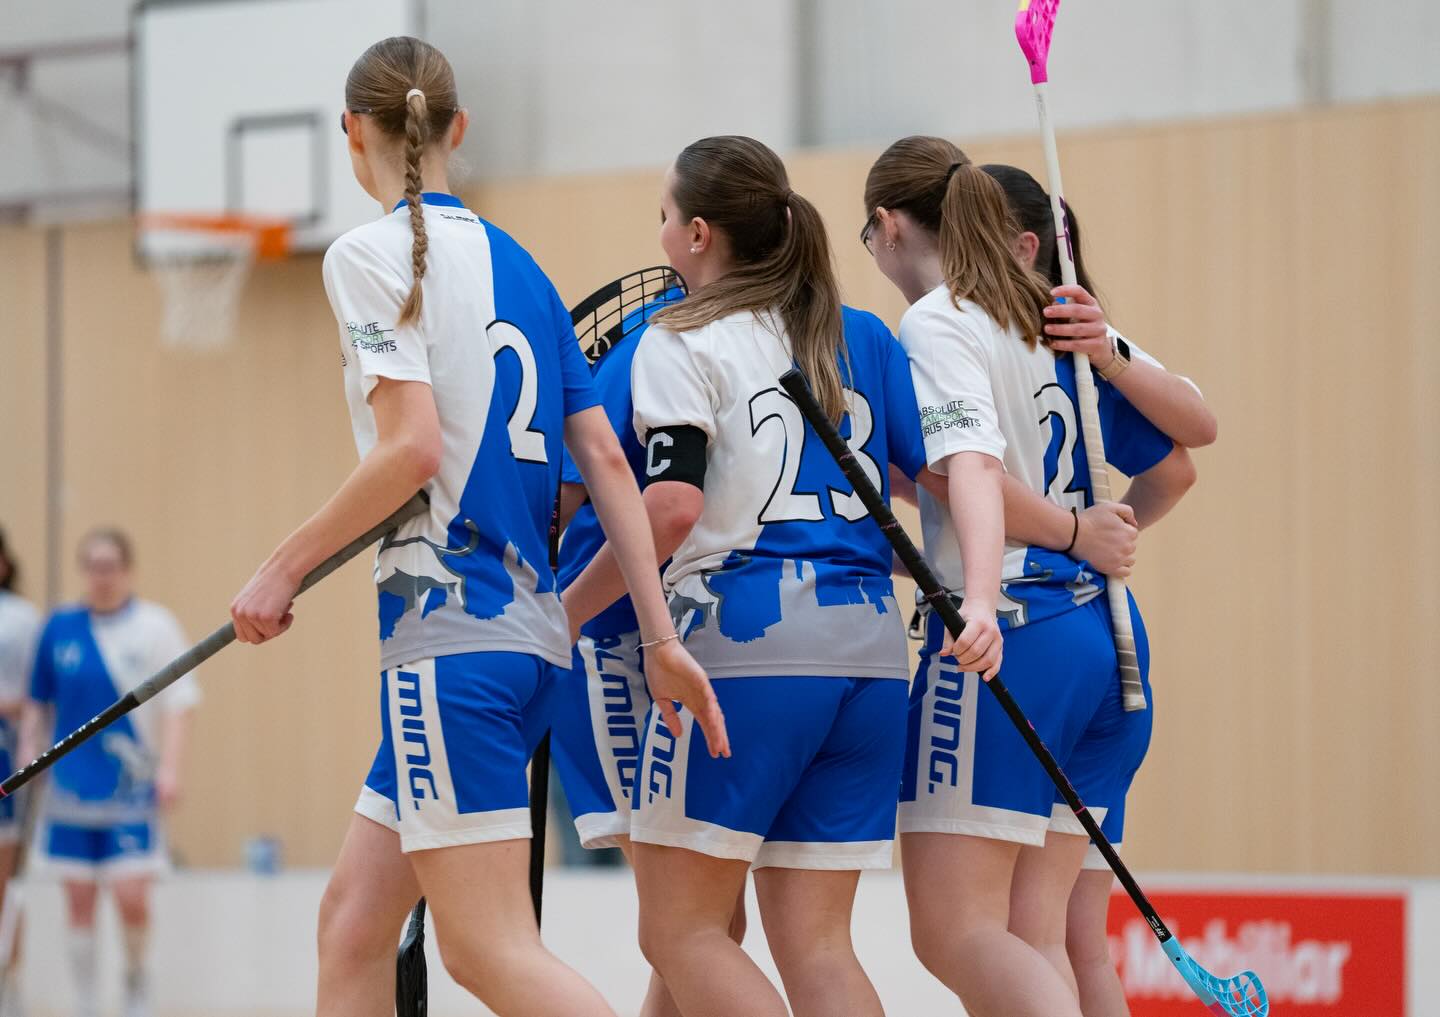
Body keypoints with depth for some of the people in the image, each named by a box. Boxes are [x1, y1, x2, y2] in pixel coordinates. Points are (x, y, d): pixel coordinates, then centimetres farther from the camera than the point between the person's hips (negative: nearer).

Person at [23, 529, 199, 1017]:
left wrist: (169, 767, -14)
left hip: (132, 788, -3)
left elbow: (178, 701, -5)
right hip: (71, 786, 3)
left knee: (131, 896, -10)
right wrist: (29, 760, 7)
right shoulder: (60, 627, 6)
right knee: (79, 899, 4)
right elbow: (37, 703, 14)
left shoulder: (155, 626, -3)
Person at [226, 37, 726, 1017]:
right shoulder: (517, 264, 16)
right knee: (353, 919, 13)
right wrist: (662, 637, 11)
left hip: (448, 631, -8)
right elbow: (606, 459, 11)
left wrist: (284, 568, -7)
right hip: (533, 629, 8)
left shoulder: (371, 253, -6)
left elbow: (412, 448, -17)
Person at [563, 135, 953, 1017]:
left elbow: (671, 507, -13)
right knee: (815, 945, 7)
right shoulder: (864, 338, 15)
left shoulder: (682, 342, -1)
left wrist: (566, 611, -4)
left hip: (745, 641, -6)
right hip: (869, 647, 6)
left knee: (680, 930, 1)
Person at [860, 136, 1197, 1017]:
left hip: (1011, 636, -8)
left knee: (953, 931, -7)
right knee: (1031, 938, 7)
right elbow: (1173, 467, 21)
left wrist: (982, 594, -37)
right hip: (1105, 633, 8)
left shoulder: (936, 322, -6)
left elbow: (975, 463, -23)